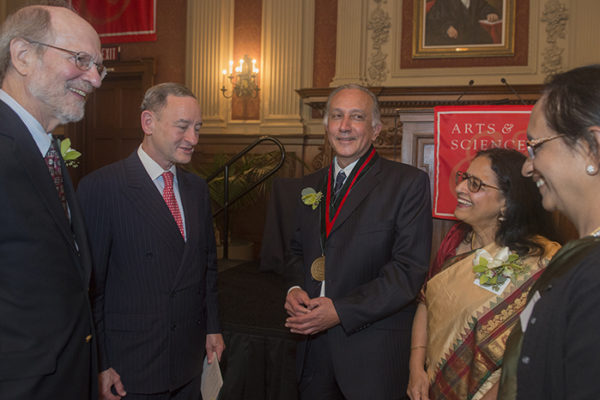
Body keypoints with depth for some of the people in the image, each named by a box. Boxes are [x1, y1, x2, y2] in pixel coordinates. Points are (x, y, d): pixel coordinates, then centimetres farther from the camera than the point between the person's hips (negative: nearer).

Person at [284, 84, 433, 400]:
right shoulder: (312, 184, 11)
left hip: (373, 351, -4)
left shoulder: (409, 183, -8)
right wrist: (295, 288, -3)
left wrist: (341, 311, -19)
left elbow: (410, 269, -14)